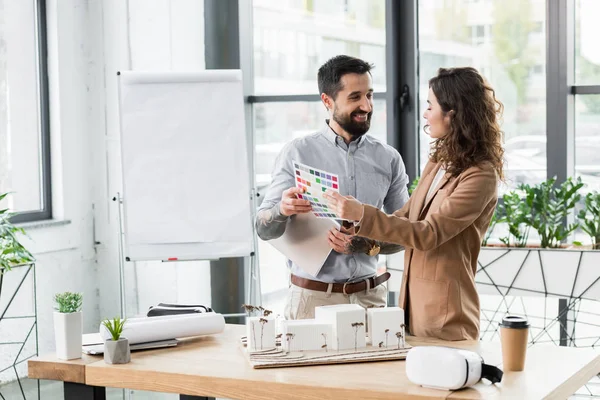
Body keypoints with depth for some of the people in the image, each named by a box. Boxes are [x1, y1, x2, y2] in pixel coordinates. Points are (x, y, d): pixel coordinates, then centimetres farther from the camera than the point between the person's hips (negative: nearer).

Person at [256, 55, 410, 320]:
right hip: (312, 297, -2)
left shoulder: (388, 159, 4)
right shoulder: (297, 153, -2)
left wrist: (368, 245, -14)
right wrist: (282, 211, -25)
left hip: (369, 296, 2)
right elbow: (264, 229, -3)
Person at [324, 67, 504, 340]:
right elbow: (406, 216, 14)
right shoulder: (439, 162, 10)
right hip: (413, 302, 7)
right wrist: (353, 231, 0)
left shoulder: (481, 176, -16)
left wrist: (362, 214, -23)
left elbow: (427, 234, -20)